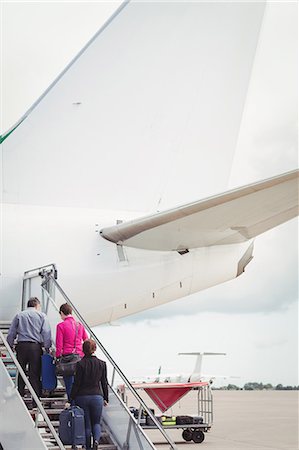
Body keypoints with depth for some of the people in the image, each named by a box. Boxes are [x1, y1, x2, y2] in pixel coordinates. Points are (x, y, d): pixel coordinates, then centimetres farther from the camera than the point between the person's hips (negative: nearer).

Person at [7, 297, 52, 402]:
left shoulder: (19, 315, 12)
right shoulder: (41, 316, 7)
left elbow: (11, 334, 9)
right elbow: (46, 333, -1)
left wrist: (10, 346, 15)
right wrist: (47, 347, 2)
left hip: (21, 346, 2)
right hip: (35, 346, -2)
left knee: (21, 375, 10)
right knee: (35, 375, 1)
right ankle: (36, 403, 1)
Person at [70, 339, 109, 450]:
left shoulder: (80, 364, -7)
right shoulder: (102, 364, 1)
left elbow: (76, 383, -8)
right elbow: (104, 383, 6)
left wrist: (71, 398, 0)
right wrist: (105, 398, 15)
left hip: (82, 397, -1)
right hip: (97, 396, 1)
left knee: (87, 424, 9)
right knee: (96, 423, 12)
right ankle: (96, 440, -14)